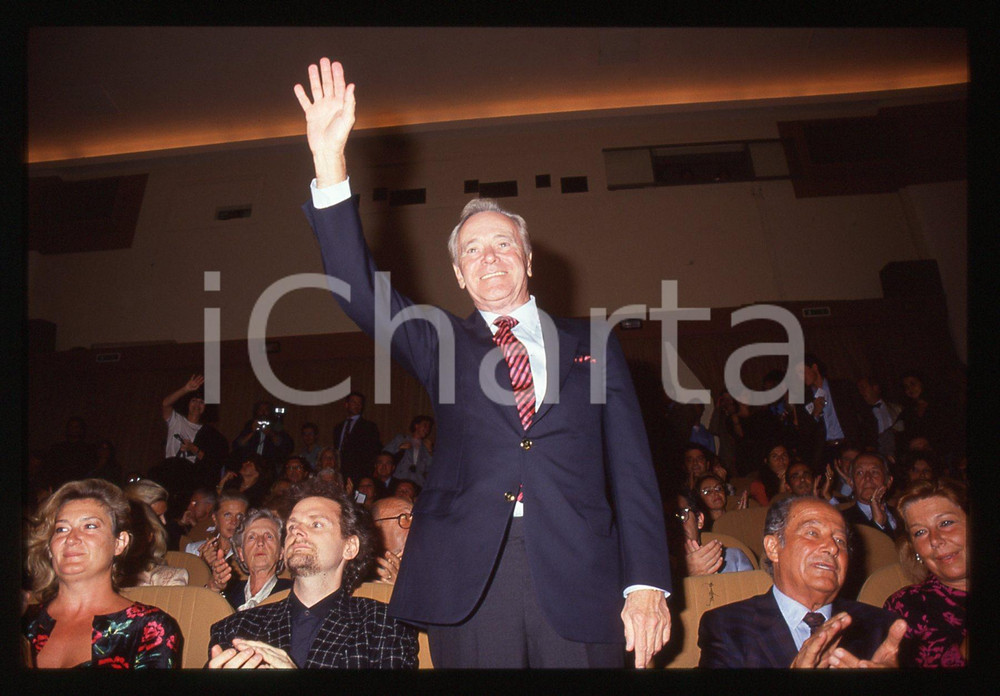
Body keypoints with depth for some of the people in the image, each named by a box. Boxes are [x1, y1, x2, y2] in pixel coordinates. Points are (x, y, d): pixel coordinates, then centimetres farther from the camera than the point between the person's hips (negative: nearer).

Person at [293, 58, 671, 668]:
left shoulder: (592, 344, 11)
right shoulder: (441, 342, 13)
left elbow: (632, 468, 6)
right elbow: (362, 293, -2)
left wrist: (647, 584, -4)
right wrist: (330, 163, -11)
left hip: (578, 580, 0)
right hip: (467, 580, 0)